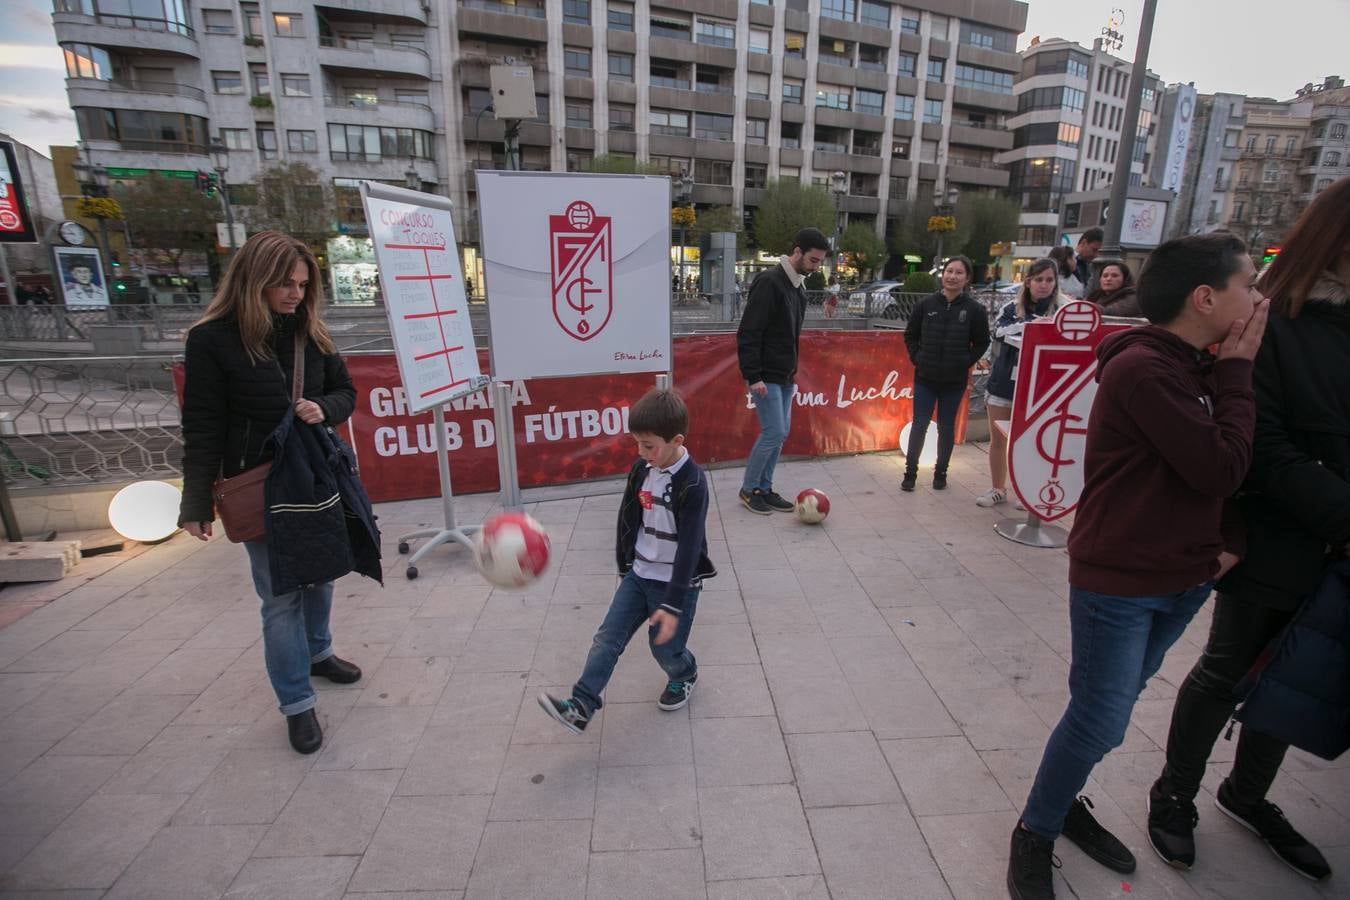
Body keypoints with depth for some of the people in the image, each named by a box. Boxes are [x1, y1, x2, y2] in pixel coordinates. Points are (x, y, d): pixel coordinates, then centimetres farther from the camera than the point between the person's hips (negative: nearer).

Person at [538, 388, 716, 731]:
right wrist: (624, 567, 17)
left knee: (665, 647, 9)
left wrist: (673, 605, -23)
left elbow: (689, 548, -24)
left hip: (676, 582, -6)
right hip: (639, 574, 6)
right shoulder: (641, 469, -3)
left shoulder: (692, 483, -23)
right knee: (607, 638, 0)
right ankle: (582, 706, 4)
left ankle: (684, 676, 41)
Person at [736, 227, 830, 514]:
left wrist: (792, 370, 17)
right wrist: (753, 377, -23)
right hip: (766, 377, -9)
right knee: (774, 432, -7)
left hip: (785, 377, 9)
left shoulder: (797, 286, 13)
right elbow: (747, 333, -20)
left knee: (781, 432, 10)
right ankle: (748, 489, 10)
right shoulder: (769, 282, -16)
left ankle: (764, 488, 22)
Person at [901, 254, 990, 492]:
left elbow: (982, 342, 4)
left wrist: (965, 362, -5)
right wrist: (916, 357, -1)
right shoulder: (927, 304, -2)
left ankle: (941, 473, 23)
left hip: (955, 381, 0)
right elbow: (910, 335, 8)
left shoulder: (974, 309, -5)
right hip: (925, 377, 1)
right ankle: (910, 472, 12)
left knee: (946, 427, 10)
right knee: (919, 425, 2)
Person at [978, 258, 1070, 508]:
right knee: (997, 440, 11)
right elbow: (999, 331, -12)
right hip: (1003, 383, 3)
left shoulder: (1062, 309, -1)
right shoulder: (1012, 308, 5)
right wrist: (1030, 324, -23)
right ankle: (997, 489, 26)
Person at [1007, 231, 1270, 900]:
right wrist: (1237, 372, -13)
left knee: (1105, 713, 20)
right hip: (1119, 584, -8)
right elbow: (1220, 470, -22)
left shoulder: (1197, 369, 7)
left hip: (1183, 579, 8)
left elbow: (1221, 468, 17)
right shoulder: (1142, 370, -21)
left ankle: (1063, 802, 40)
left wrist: (1226, 539, 1)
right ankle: (1035, 835, 23)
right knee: (1099, 724, 2)